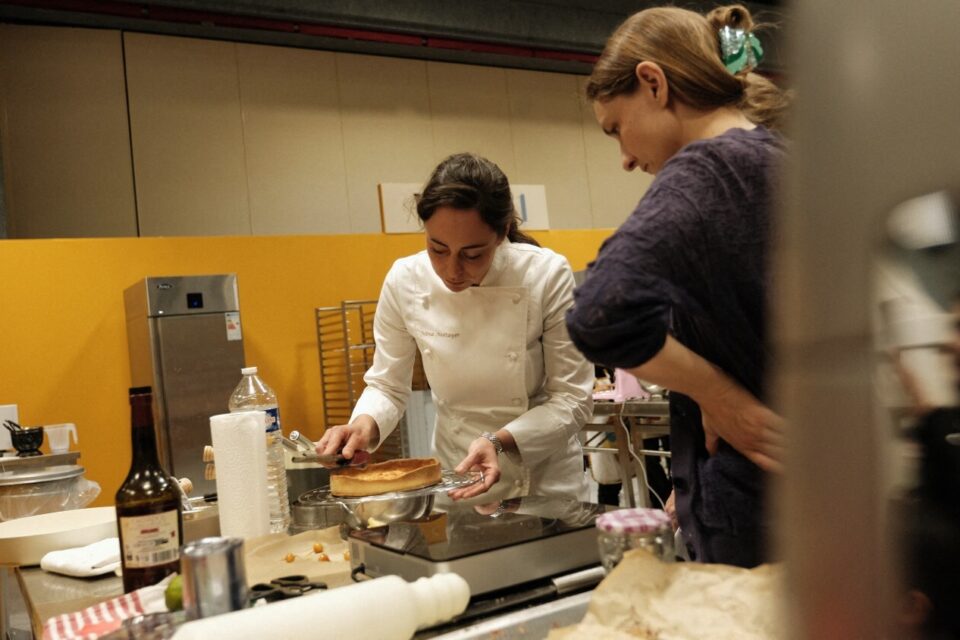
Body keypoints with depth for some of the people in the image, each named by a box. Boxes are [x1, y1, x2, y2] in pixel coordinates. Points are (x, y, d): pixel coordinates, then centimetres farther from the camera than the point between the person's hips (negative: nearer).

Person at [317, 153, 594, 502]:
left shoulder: (547, 276, -16)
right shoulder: (405, 281, -10)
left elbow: (572, 398, -11)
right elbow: (388, 386, 2)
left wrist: (500, 441, -25)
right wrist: (365, 423, -19)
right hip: (454, 481, 2)